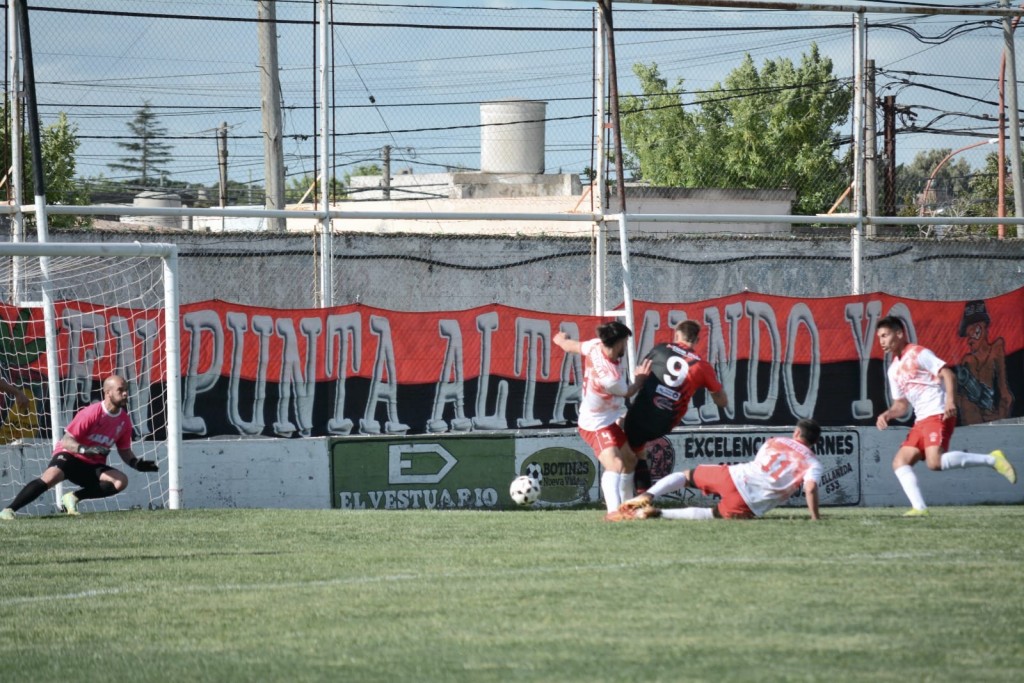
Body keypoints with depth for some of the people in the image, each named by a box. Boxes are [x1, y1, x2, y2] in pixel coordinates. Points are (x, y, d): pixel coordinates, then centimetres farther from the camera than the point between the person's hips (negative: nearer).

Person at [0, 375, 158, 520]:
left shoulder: (125, 420, 2)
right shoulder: (91, 413, -17)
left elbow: (125, 451, 15)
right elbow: (66, 441, -20)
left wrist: (136, 463, -6)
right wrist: (85, 450, -38)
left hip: (93, 466, 6)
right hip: (70, 456, -6)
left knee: (121, 481, -20)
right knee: (50, 477, -34)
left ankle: (74, 497, -10)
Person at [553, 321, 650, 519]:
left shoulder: (596, 346, -14)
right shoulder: (610, 377, -35)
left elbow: (572, 346, 9)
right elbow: (628, 392, -11)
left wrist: (562, 340, 32)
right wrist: (640, 378, 7)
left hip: (612, 421, 10)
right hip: (596, 425, -10)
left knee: (629, 461, 23)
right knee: (614, 464, -31)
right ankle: (614, 510, -44)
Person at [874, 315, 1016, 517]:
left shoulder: (918, 354, -4)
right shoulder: (893, 370, 20)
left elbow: (948, 375, -12)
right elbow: (901, 405, 24)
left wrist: (950, 400, -28)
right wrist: (887, 415, 3)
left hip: (938, 415, -9)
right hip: (921, 422, 9)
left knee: (935, 462, -27)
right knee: (900, 462, -3)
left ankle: (992, 459, -17)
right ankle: (919, 507, -10)